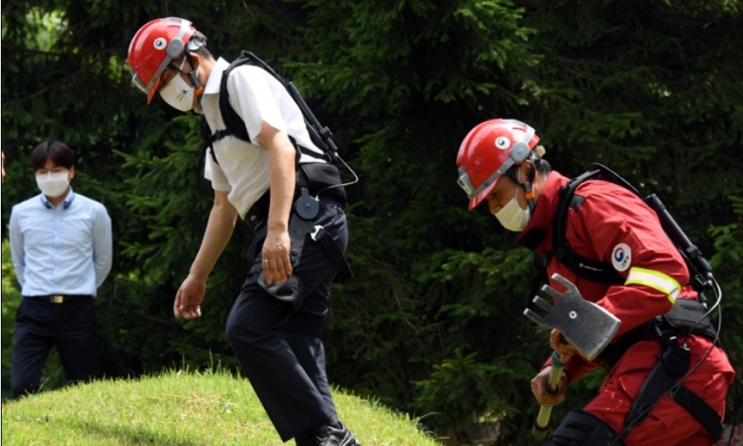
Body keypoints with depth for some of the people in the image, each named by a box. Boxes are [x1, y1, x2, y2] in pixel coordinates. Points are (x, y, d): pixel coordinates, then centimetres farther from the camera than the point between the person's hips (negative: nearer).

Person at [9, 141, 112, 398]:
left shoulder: (93, 212, -2)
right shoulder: (21, 213, 2)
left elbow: (103, 260, 13)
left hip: (77, 310, -1)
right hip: (34, 310, 1)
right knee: (22, 387, -12)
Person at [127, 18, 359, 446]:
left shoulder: (242, 80, -1)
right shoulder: (215, 114, 28)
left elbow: (280, 148, -17)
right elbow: (225, 207, 32)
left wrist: (277, 230, -27)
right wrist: (197, 277, 30)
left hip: (305, 214, -10)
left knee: (249, 329, -19)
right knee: (294, 349, 3)